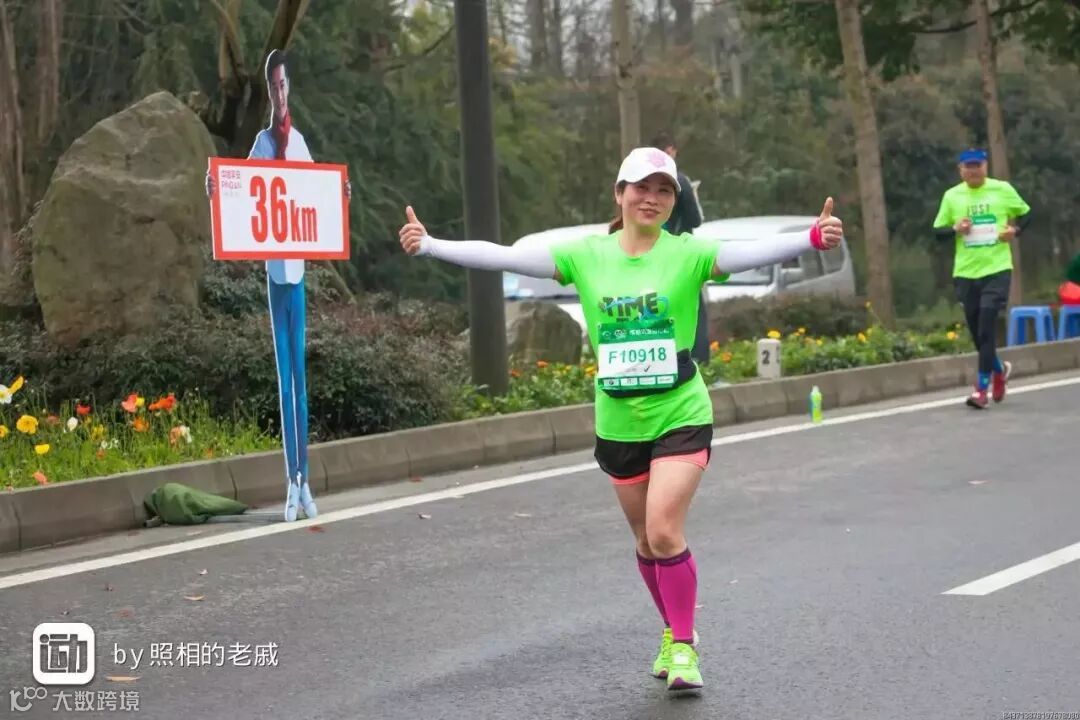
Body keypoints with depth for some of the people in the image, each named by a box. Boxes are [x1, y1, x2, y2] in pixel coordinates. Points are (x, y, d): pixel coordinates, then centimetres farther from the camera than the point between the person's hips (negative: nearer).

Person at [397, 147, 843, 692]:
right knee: (647, 540, 14)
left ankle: (683, 645, 1)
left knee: (664, 531, -15)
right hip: (618, 423, 3)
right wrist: (428, 245, -14)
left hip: (680, 416, -3)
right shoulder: (586, 255, -2)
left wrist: (814, 238, -41)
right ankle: (675, 632, 35)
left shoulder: (688, 253, -9)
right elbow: (504, 256, -6)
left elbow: (755, 252, -24)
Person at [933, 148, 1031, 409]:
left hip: (996, 269, -3)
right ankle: (999, 369, 37)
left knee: (987, 327, -13)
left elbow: (1026, 214, 12)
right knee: (976, 331, 9)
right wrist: (955, 229, -13)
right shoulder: (951, 196, 4)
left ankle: (982, 387, -10)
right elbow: (938, 230, 7)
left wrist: (1015, 229, -8)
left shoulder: (1002, 189, 0)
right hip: (966, 272, 3)